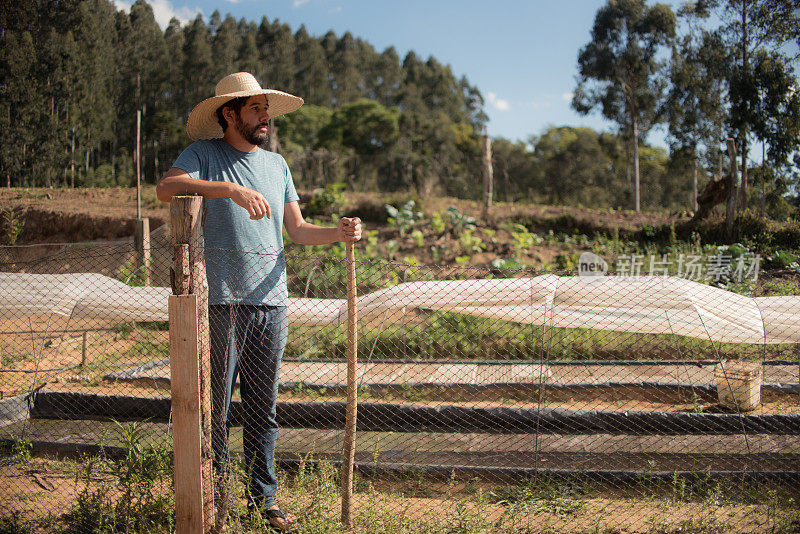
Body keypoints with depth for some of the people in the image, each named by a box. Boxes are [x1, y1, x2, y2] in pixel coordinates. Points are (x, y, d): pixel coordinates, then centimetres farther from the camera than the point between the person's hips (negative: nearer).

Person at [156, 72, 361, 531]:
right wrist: (232, 189, -30)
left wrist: (338, 233, -3)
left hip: (271, 303, 5)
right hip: (220, 301, -5)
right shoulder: (204, 155, 2)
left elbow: (296, 229, 16)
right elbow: (166, 188, -18)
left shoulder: (277, 165, 18)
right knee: (214, 406, 0)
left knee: (264, 409, 11)